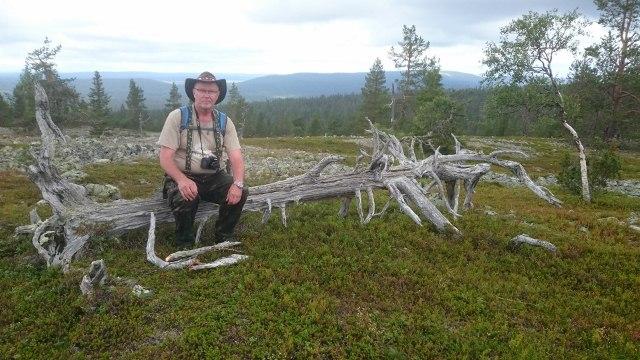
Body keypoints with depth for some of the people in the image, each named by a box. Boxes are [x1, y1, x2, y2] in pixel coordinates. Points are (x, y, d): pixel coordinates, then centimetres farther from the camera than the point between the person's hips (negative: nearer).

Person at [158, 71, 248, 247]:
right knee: (185, 198, -34)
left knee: (240, 193, -22)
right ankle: (184, 244, -5)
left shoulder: (224, 121, 4)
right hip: (182, 176, -3)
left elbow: (236, 157, -5)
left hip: (214, 177, 3)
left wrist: (238, 184, -25)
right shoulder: (177, 117, -6)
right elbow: (165, 158, -12)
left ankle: (223, 238, 2)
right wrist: (182, 180, -32)